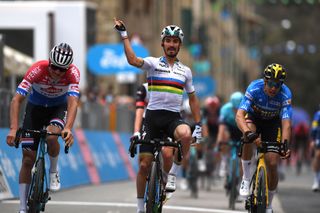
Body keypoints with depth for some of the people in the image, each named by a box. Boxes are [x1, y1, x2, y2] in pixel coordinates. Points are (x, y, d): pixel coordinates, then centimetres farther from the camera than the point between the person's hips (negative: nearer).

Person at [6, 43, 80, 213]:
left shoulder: (73, 73, -29)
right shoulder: (37, 70, -32)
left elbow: (73, 102, -39)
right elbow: (16, 100, -35)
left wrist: (68, 128, -56)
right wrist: (13, 129, -48)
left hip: (58, 108, 0)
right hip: (35, 107, 0)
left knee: (51, 136, -34)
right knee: (28, 159, -6)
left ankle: (53, 171, -3)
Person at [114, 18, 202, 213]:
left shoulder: (185, 71, 12)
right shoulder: (153, 63, 2)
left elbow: (193, 99, 17)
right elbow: (133, 60, -18)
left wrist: (198, 125, 10)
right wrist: (124, 35, -22)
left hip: (174, 117, 1)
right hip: (153, 116, -1)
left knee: (185, 135, -34)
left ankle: (173, 174, -15)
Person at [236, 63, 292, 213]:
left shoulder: (285, 95, -31)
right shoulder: (254, 88, -33)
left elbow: (286, 123, -36)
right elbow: (239, 115, -42)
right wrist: (248, 133, -60)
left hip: (272, 122, 1)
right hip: (254, 118, -1)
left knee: (272, 164, -8)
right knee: (249, 137, -37)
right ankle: (246, 178, -20)